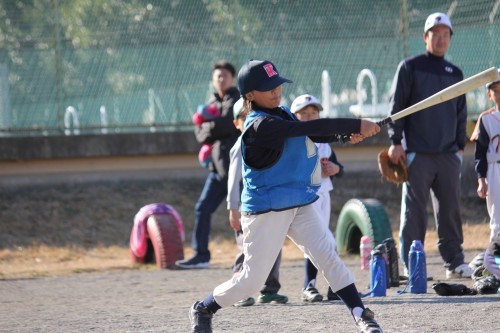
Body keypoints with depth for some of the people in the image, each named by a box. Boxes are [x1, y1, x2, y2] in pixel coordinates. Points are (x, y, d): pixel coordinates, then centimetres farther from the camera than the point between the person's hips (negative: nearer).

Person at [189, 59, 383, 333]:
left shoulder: (282, 114, 8)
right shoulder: (259, 126, -21)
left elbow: (315, 134, 12)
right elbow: (309, 129, -29)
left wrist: (347, 133, -9)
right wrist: (356, 124, -30)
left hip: (300, 205, 7)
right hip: (266, 211, -7)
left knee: (328, 257, -8)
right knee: (253, 279, 0)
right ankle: (203, 309, 21)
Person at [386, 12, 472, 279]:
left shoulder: (455, 73, 16)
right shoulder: (410, 67, 2)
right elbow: (396, 106, -2)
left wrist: (460, 145, 11)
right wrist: (396, 142, -9)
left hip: (448, 154, 4)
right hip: (417, 154, -4)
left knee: (451, 209, 4)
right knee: (414, 211, -5)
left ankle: (454, 261, 10)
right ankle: (411, 265, -3)